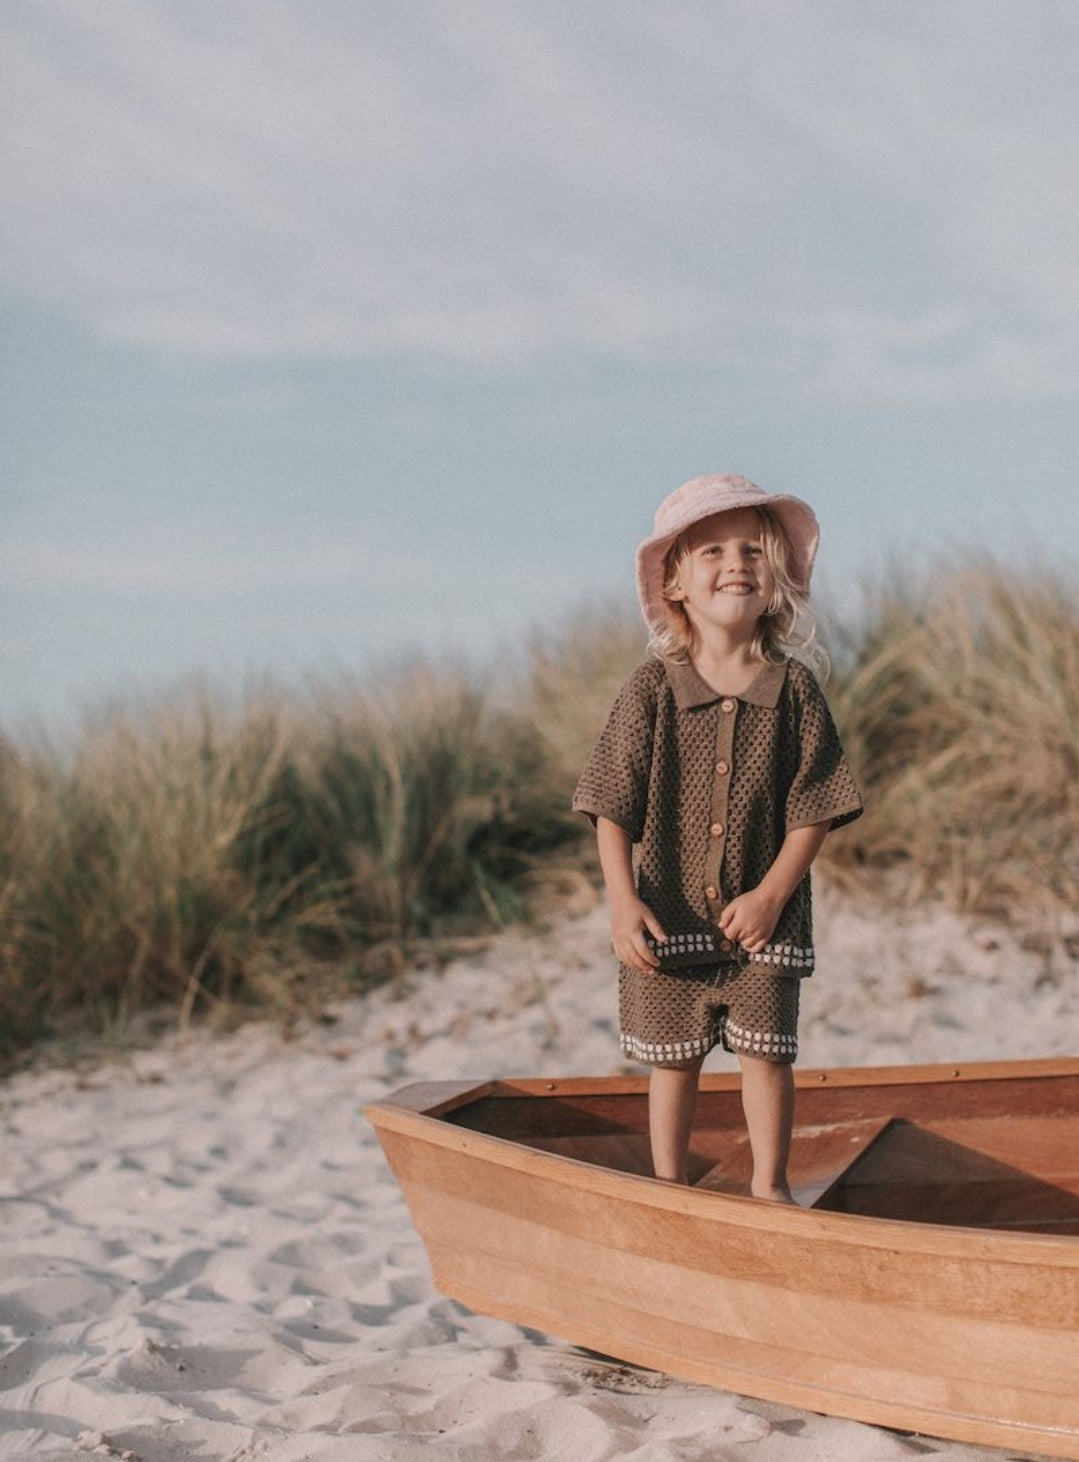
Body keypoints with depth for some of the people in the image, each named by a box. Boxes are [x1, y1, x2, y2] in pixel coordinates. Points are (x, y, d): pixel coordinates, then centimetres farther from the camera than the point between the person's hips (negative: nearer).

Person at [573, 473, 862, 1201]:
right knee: (672, 1057, 11)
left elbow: (813, 807, -4)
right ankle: (670, 1187, 27)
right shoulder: (652, 689, -6)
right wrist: (623, 901, -13)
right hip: (670, 916, 0)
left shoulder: (794, 688, -4)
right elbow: (613, 807, -5)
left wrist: (771, 894, -14)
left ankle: (770, 1183, 23)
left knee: (767, 1052, 4)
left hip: (762, 916, 0)